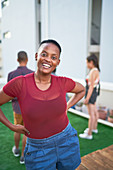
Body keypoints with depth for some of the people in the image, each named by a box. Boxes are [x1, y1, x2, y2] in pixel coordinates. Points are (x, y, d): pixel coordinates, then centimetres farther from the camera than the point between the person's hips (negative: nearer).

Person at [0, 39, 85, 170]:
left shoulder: (63, 83, -11)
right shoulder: (20, 83, -19)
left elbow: (81, 90, 9)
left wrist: (66, 108, 0)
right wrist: (12, 127, -7)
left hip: (67, 143, 3)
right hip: (39, 150, -3)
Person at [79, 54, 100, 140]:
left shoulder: (93, 71, -19)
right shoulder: (96, 70, 10)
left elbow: (91, 86, -23)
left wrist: (87, 98, -21)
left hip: (91, 93, -10)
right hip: (94, 92, 10)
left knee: (91, 114, -3)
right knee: (95, 112, 21)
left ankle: (89, 134, 7)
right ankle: (94, 128, 38)